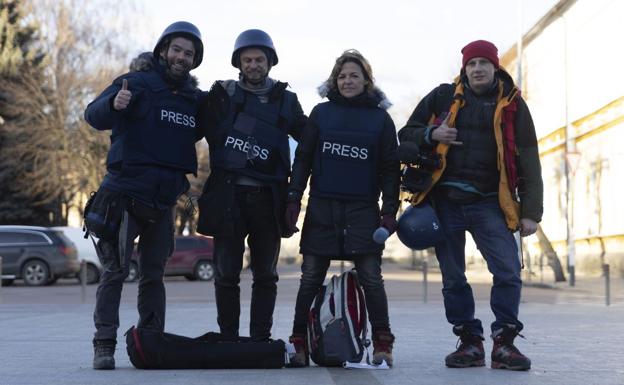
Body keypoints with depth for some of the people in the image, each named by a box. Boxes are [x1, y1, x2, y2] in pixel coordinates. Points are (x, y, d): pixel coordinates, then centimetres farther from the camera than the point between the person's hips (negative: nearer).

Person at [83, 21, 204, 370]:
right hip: (126, 194, -5)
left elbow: (196, 134, 25)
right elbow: (94, 116, -18)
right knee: (116, 271, -6)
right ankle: (104, 345, -1)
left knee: (154, 275, 12)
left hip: (164, 200, 5)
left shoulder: (195, 98, 10)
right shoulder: (138, 83, -7)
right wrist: (114, 104, -41)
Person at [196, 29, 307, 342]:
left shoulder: (286, 101, 11)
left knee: (265, 275, 7)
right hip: (229, 195, -1)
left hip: (267, 199, 2)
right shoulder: (223, 94, 6)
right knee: (226, 274, 2)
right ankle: (228, 339, 12)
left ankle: (261, 340, 14)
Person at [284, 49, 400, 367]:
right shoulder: (321, 112, 9)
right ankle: (299, 344, 9)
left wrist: (390, 210, -2)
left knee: (370, 277, -3)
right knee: (311, 278, 2)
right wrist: (294, 198, -1)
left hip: (363, 209, -1)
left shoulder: (380, 118, 7)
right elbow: (302, 158, 8)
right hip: (322, 207, 1)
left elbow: (390, 168, 5)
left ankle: (382, 345, 6)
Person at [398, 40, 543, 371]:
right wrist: (431, 134, -10)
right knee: (453, 278, 5)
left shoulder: (511, 104, 4)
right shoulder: (443, 97, 7)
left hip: (488, 203, -1)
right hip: (446, 200, 1)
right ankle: (470, 342, 17)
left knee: (508, 271, -11)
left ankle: (504, 343, 1)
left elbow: (528, 161, 3)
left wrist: (531, 211, -4)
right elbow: (406, 135, 13)